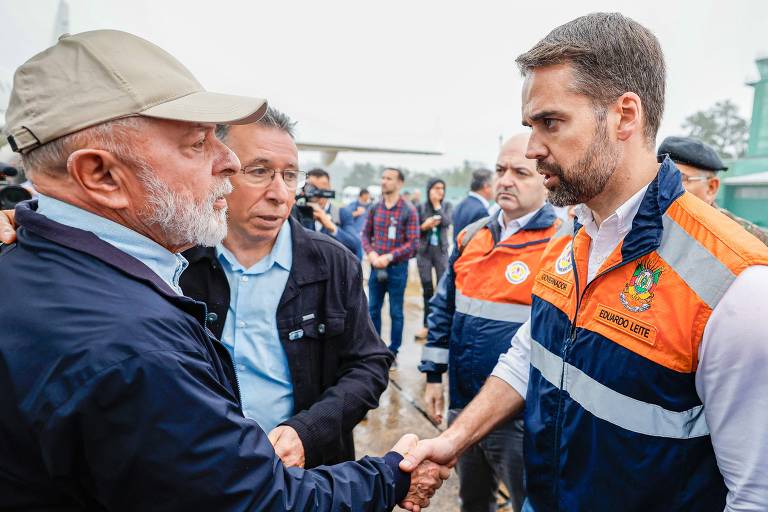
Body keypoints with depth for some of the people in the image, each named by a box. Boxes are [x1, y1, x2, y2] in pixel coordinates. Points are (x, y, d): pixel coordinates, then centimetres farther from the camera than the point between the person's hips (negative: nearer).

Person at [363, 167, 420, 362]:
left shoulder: (408, 211, -8)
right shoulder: (375, 208, 4)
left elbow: (413, 243, -11)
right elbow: (366, 234, 10)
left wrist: (389, 257, -17)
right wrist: (371, 253, -9)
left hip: (397, 268, -4)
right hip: (376, 267, 4)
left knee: (396, 312, 6)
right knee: (373, 309, 13)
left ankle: (393, 352, 19)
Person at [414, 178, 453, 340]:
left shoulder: (447, 205, 3)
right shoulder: (421, 207, 0)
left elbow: (446, 223, -15)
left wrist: (437, 205, -13)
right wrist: (424, 226, -18)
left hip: (441, 251, 0)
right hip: (424, 251, 0)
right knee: (427, 289, 7)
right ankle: (427, 325, 15)